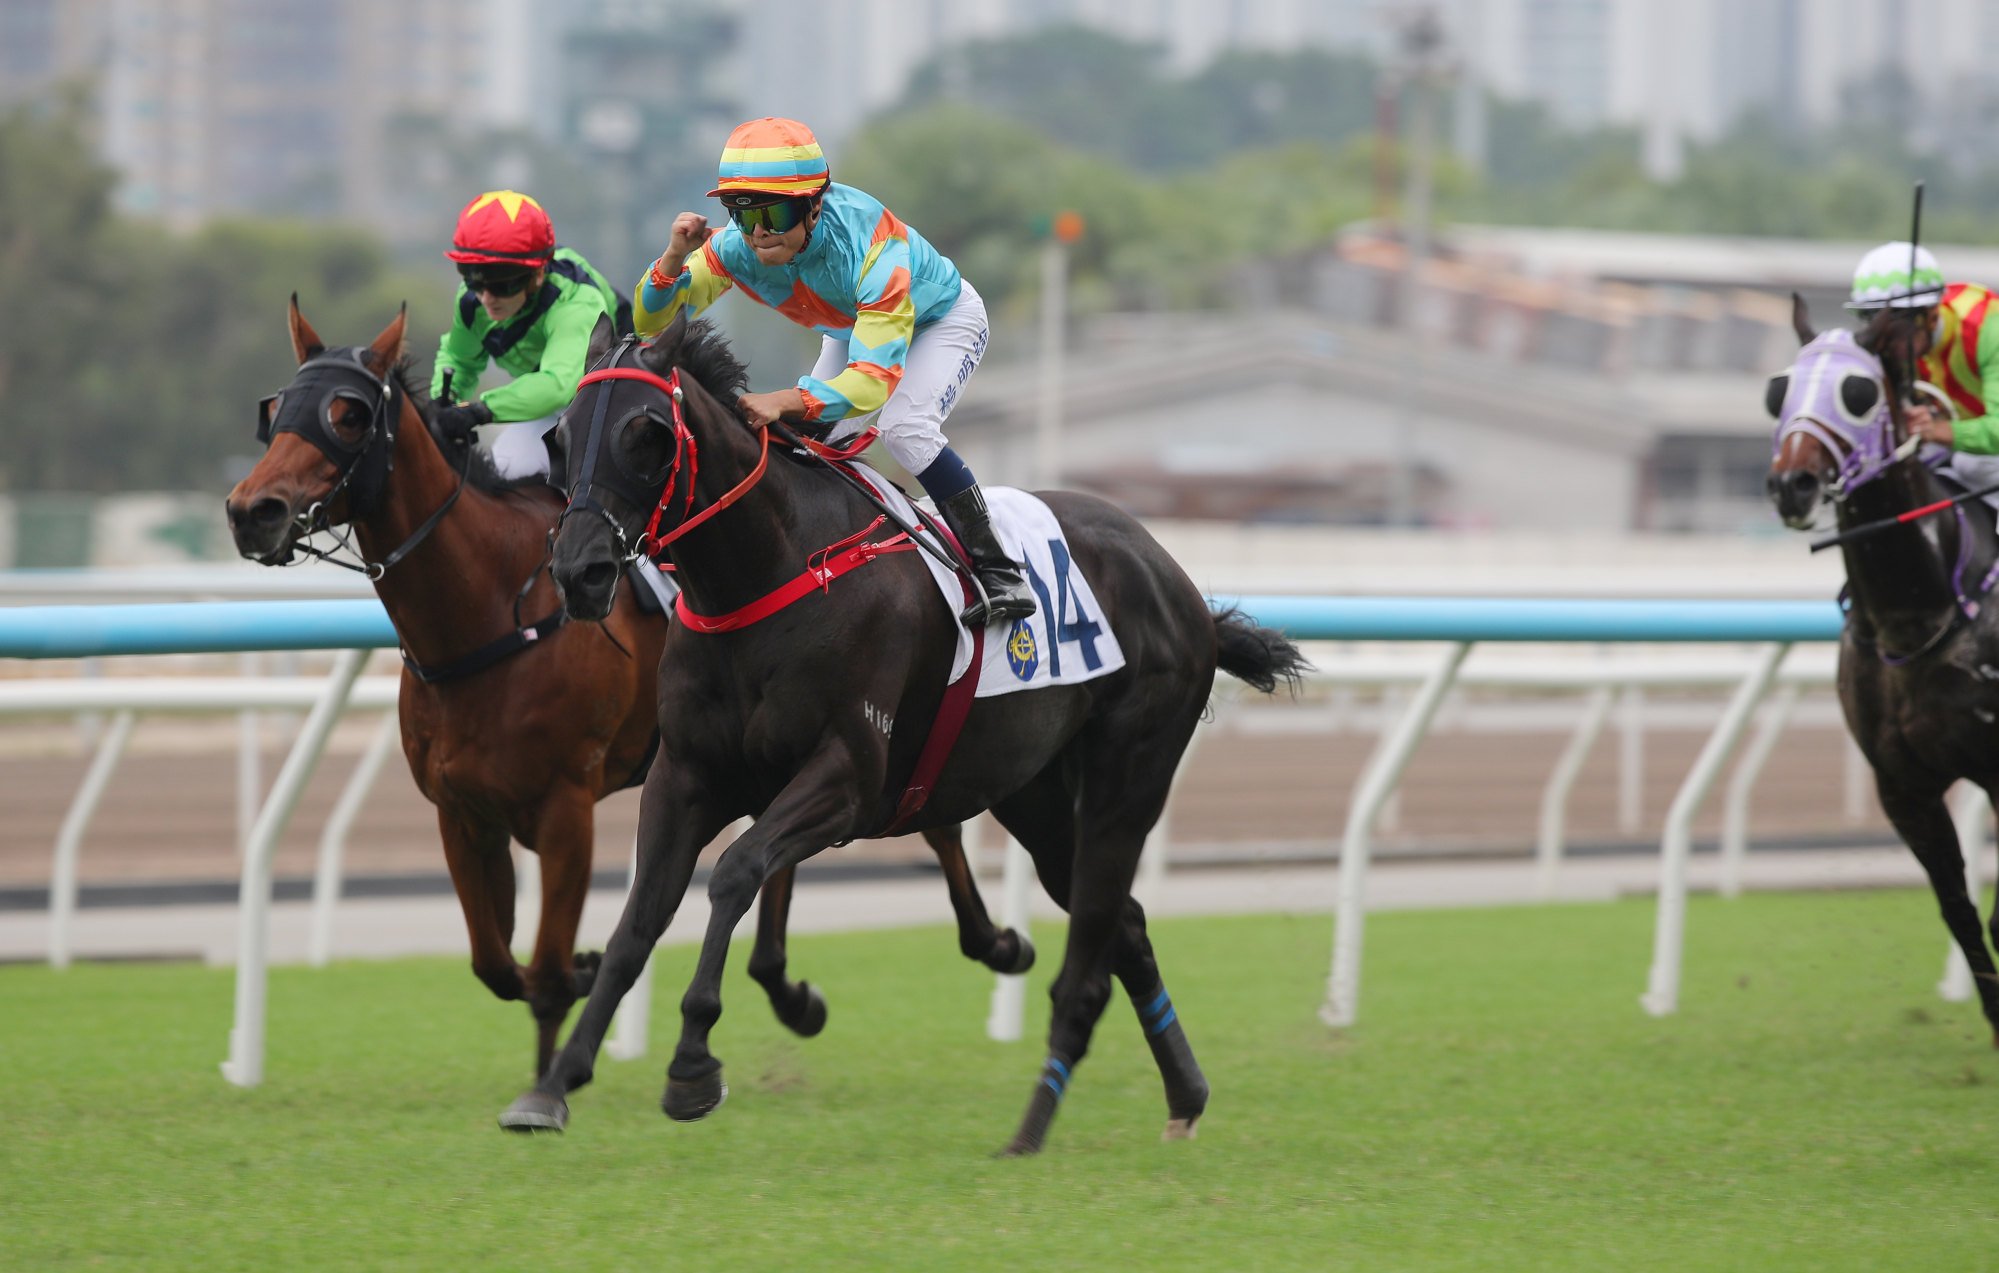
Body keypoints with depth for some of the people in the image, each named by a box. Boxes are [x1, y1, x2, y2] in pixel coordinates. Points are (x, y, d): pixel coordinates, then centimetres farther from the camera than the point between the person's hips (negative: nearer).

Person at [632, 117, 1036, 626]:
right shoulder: (737, 247, -27)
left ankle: (998, 571, -20)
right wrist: (675, 256, -41)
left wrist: (784, 402, -65)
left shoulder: (870, 246, -44)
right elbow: (652, 323, -20)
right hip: (850, 330, 6)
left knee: (904, 427, -28)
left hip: (942, 320, -6)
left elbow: (875, 379, -50)